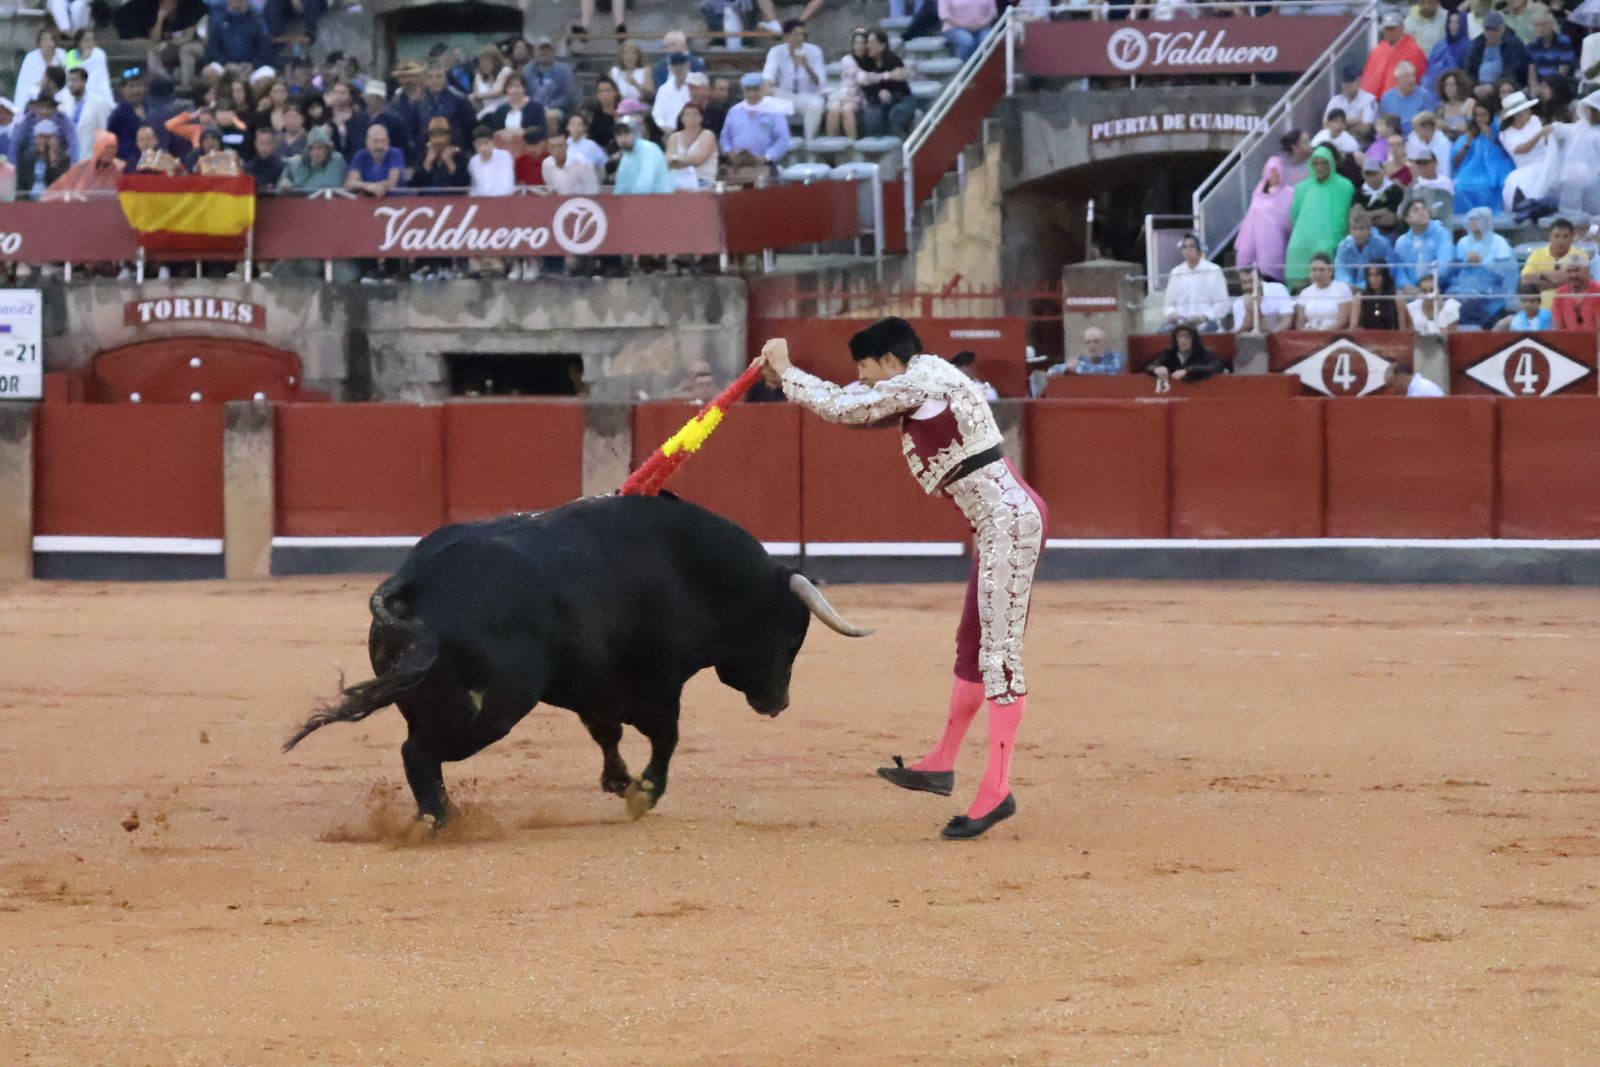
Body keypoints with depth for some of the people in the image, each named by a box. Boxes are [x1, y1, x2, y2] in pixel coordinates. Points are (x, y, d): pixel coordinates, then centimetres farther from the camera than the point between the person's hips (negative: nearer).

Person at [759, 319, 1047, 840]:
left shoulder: (923, 379, -11)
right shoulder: (921, 387, 18)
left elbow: (841, 408, -9)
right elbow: (854, 407, 29)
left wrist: (786, 371, 4)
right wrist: (785, 379, 22)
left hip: (1008, 518, -11)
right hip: (1003, 521, 11)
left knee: (999, 651, -12)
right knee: (973, 643, 18)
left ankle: (997, 790, -14)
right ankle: (941, 764, 28)